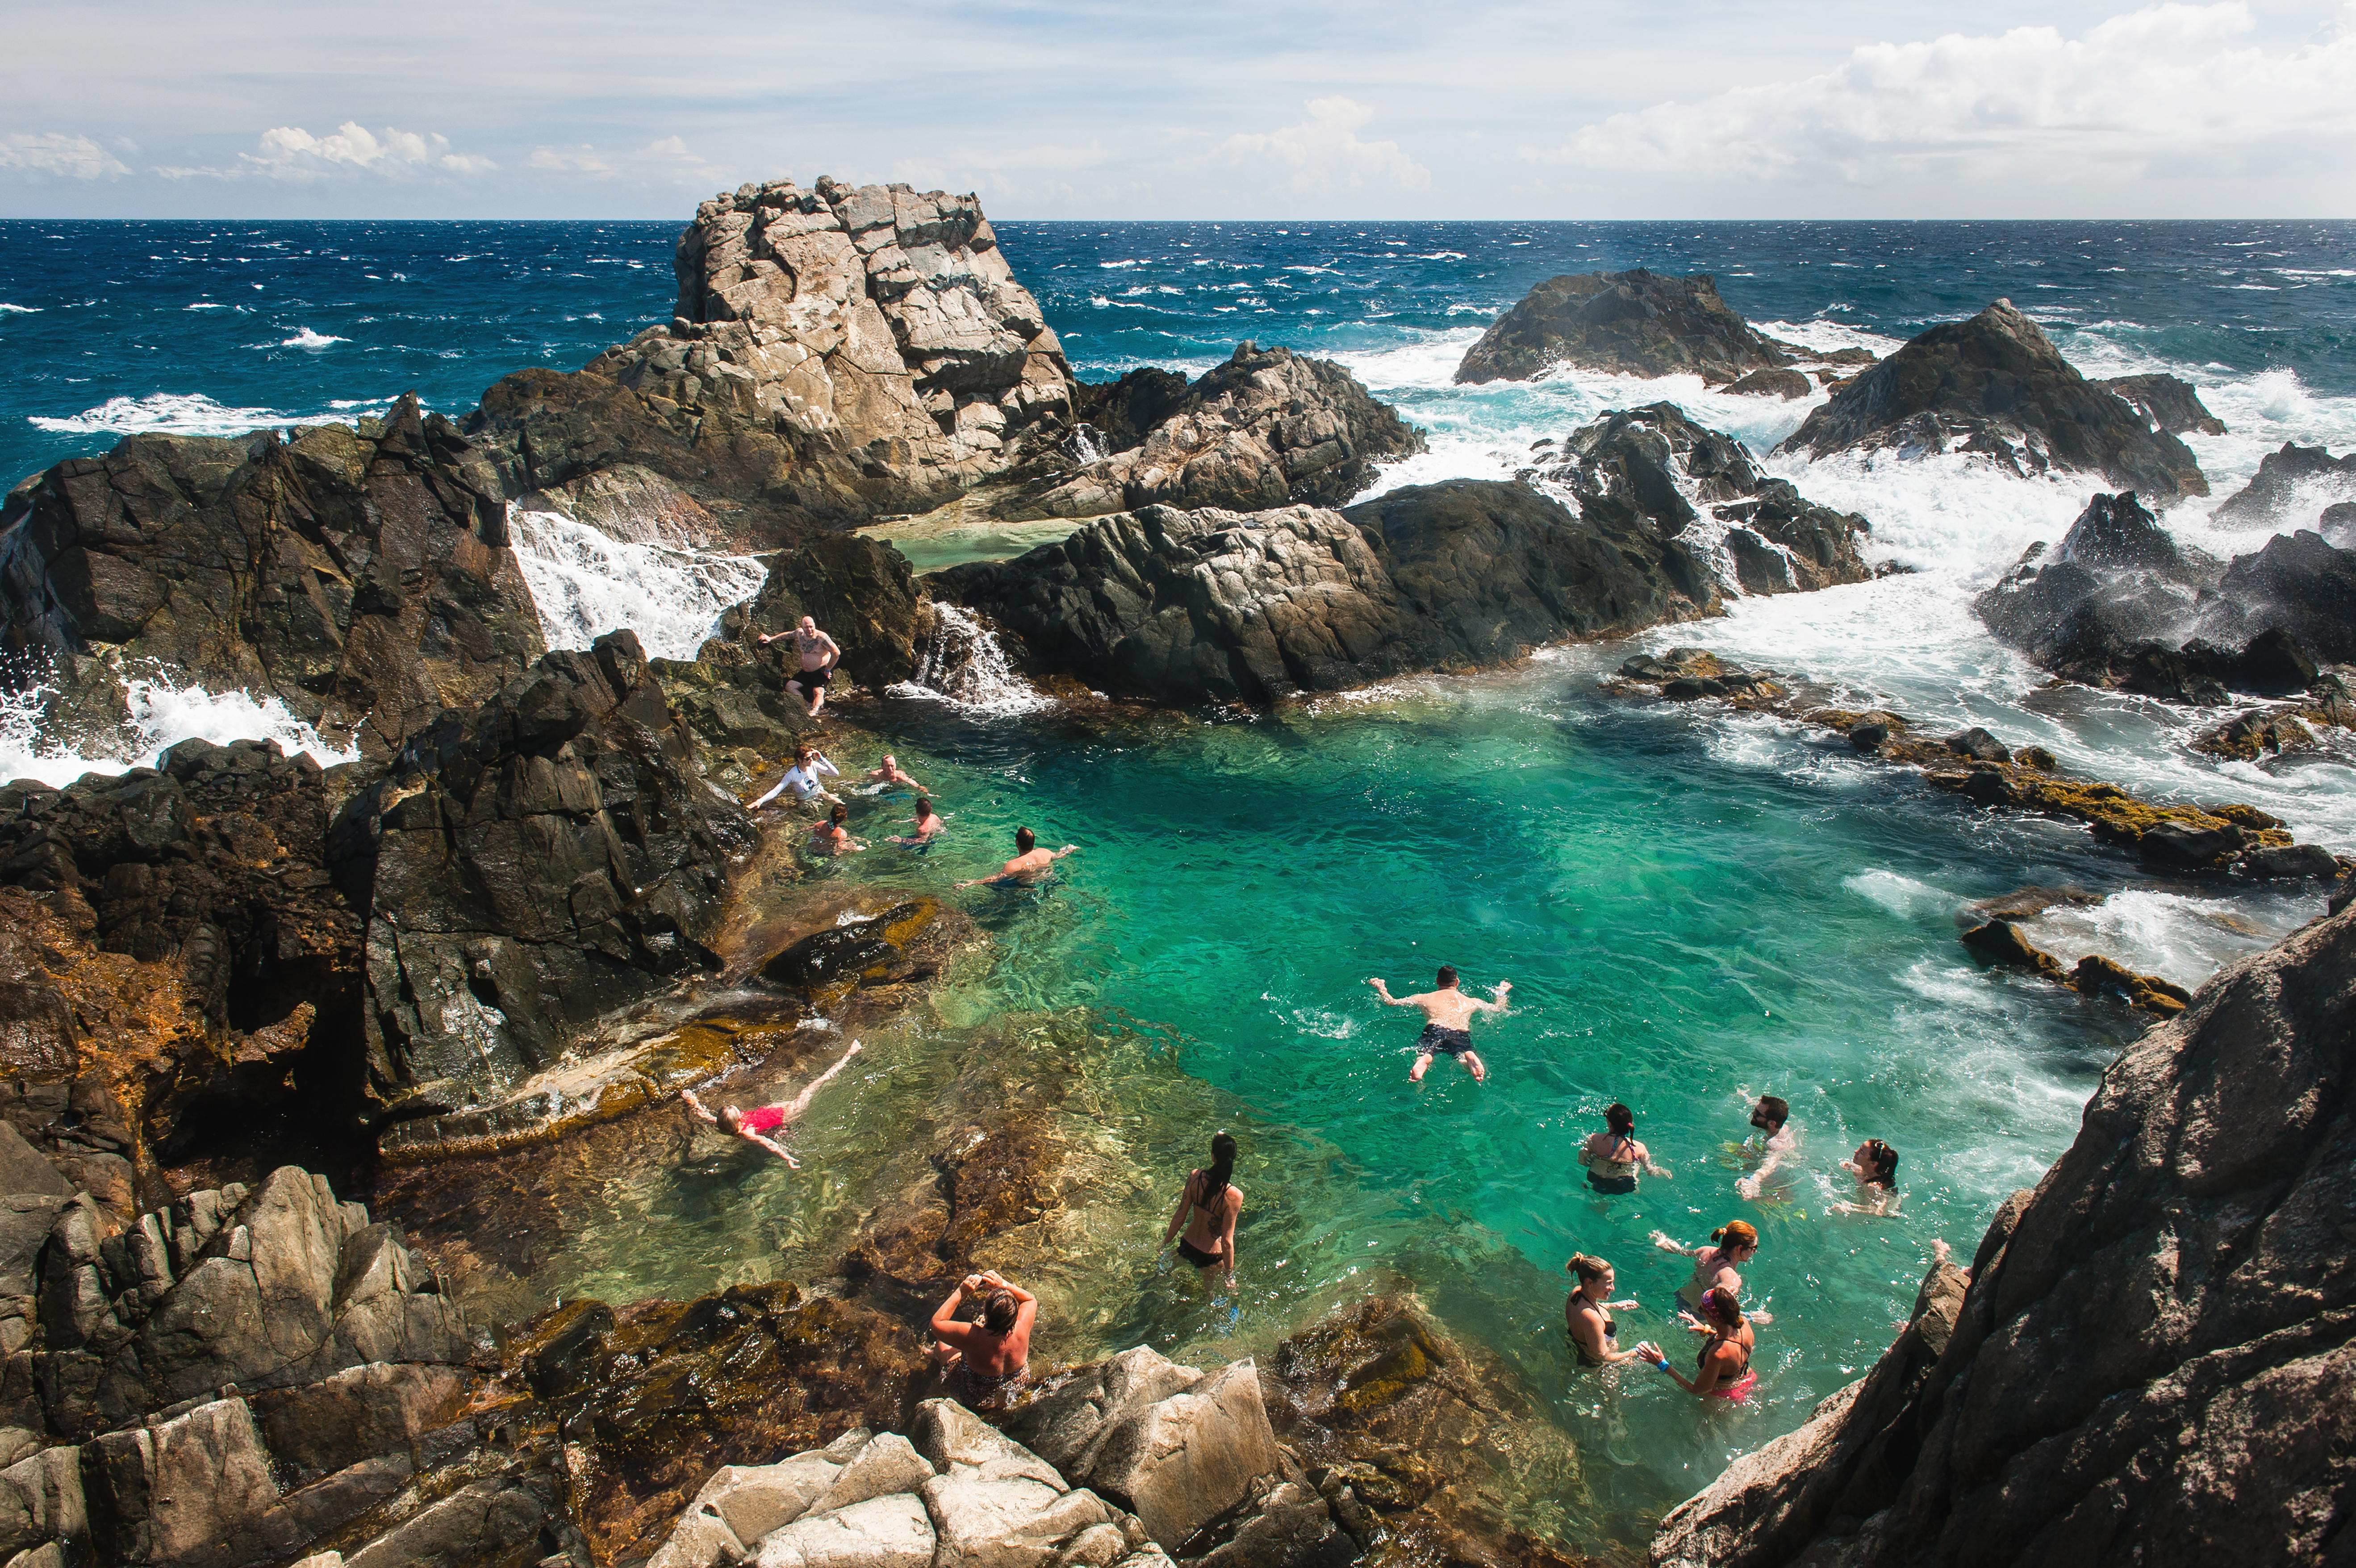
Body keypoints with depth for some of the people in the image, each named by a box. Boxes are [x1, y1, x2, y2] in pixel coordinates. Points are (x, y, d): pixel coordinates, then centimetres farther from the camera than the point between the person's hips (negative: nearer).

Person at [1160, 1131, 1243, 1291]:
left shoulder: (1195, 1177, -20)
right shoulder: (1234, 1196, -30)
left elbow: (1179, 1218, -9)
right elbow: (1227, 1242, -23)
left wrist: (1165, 1243, 8)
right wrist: (1230, 1276, -9)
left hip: (1187, 1247, 4)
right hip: (1210, 1257, -4)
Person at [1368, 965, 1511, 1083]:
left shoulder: (1424, 998, 29)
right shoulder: (1472, 1002, 34)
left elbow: (1391, 1002, 27)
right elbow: (1498, 1009, 46)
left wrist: (1380, 987, 46)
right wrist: (1501, 992, 66)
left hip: (1434, 1030, 0)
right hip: (1462, 1034, 1)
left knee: (1423, 1054, -21)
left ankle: (1424, 1060, -60)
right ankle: (1470, 1058, -61)